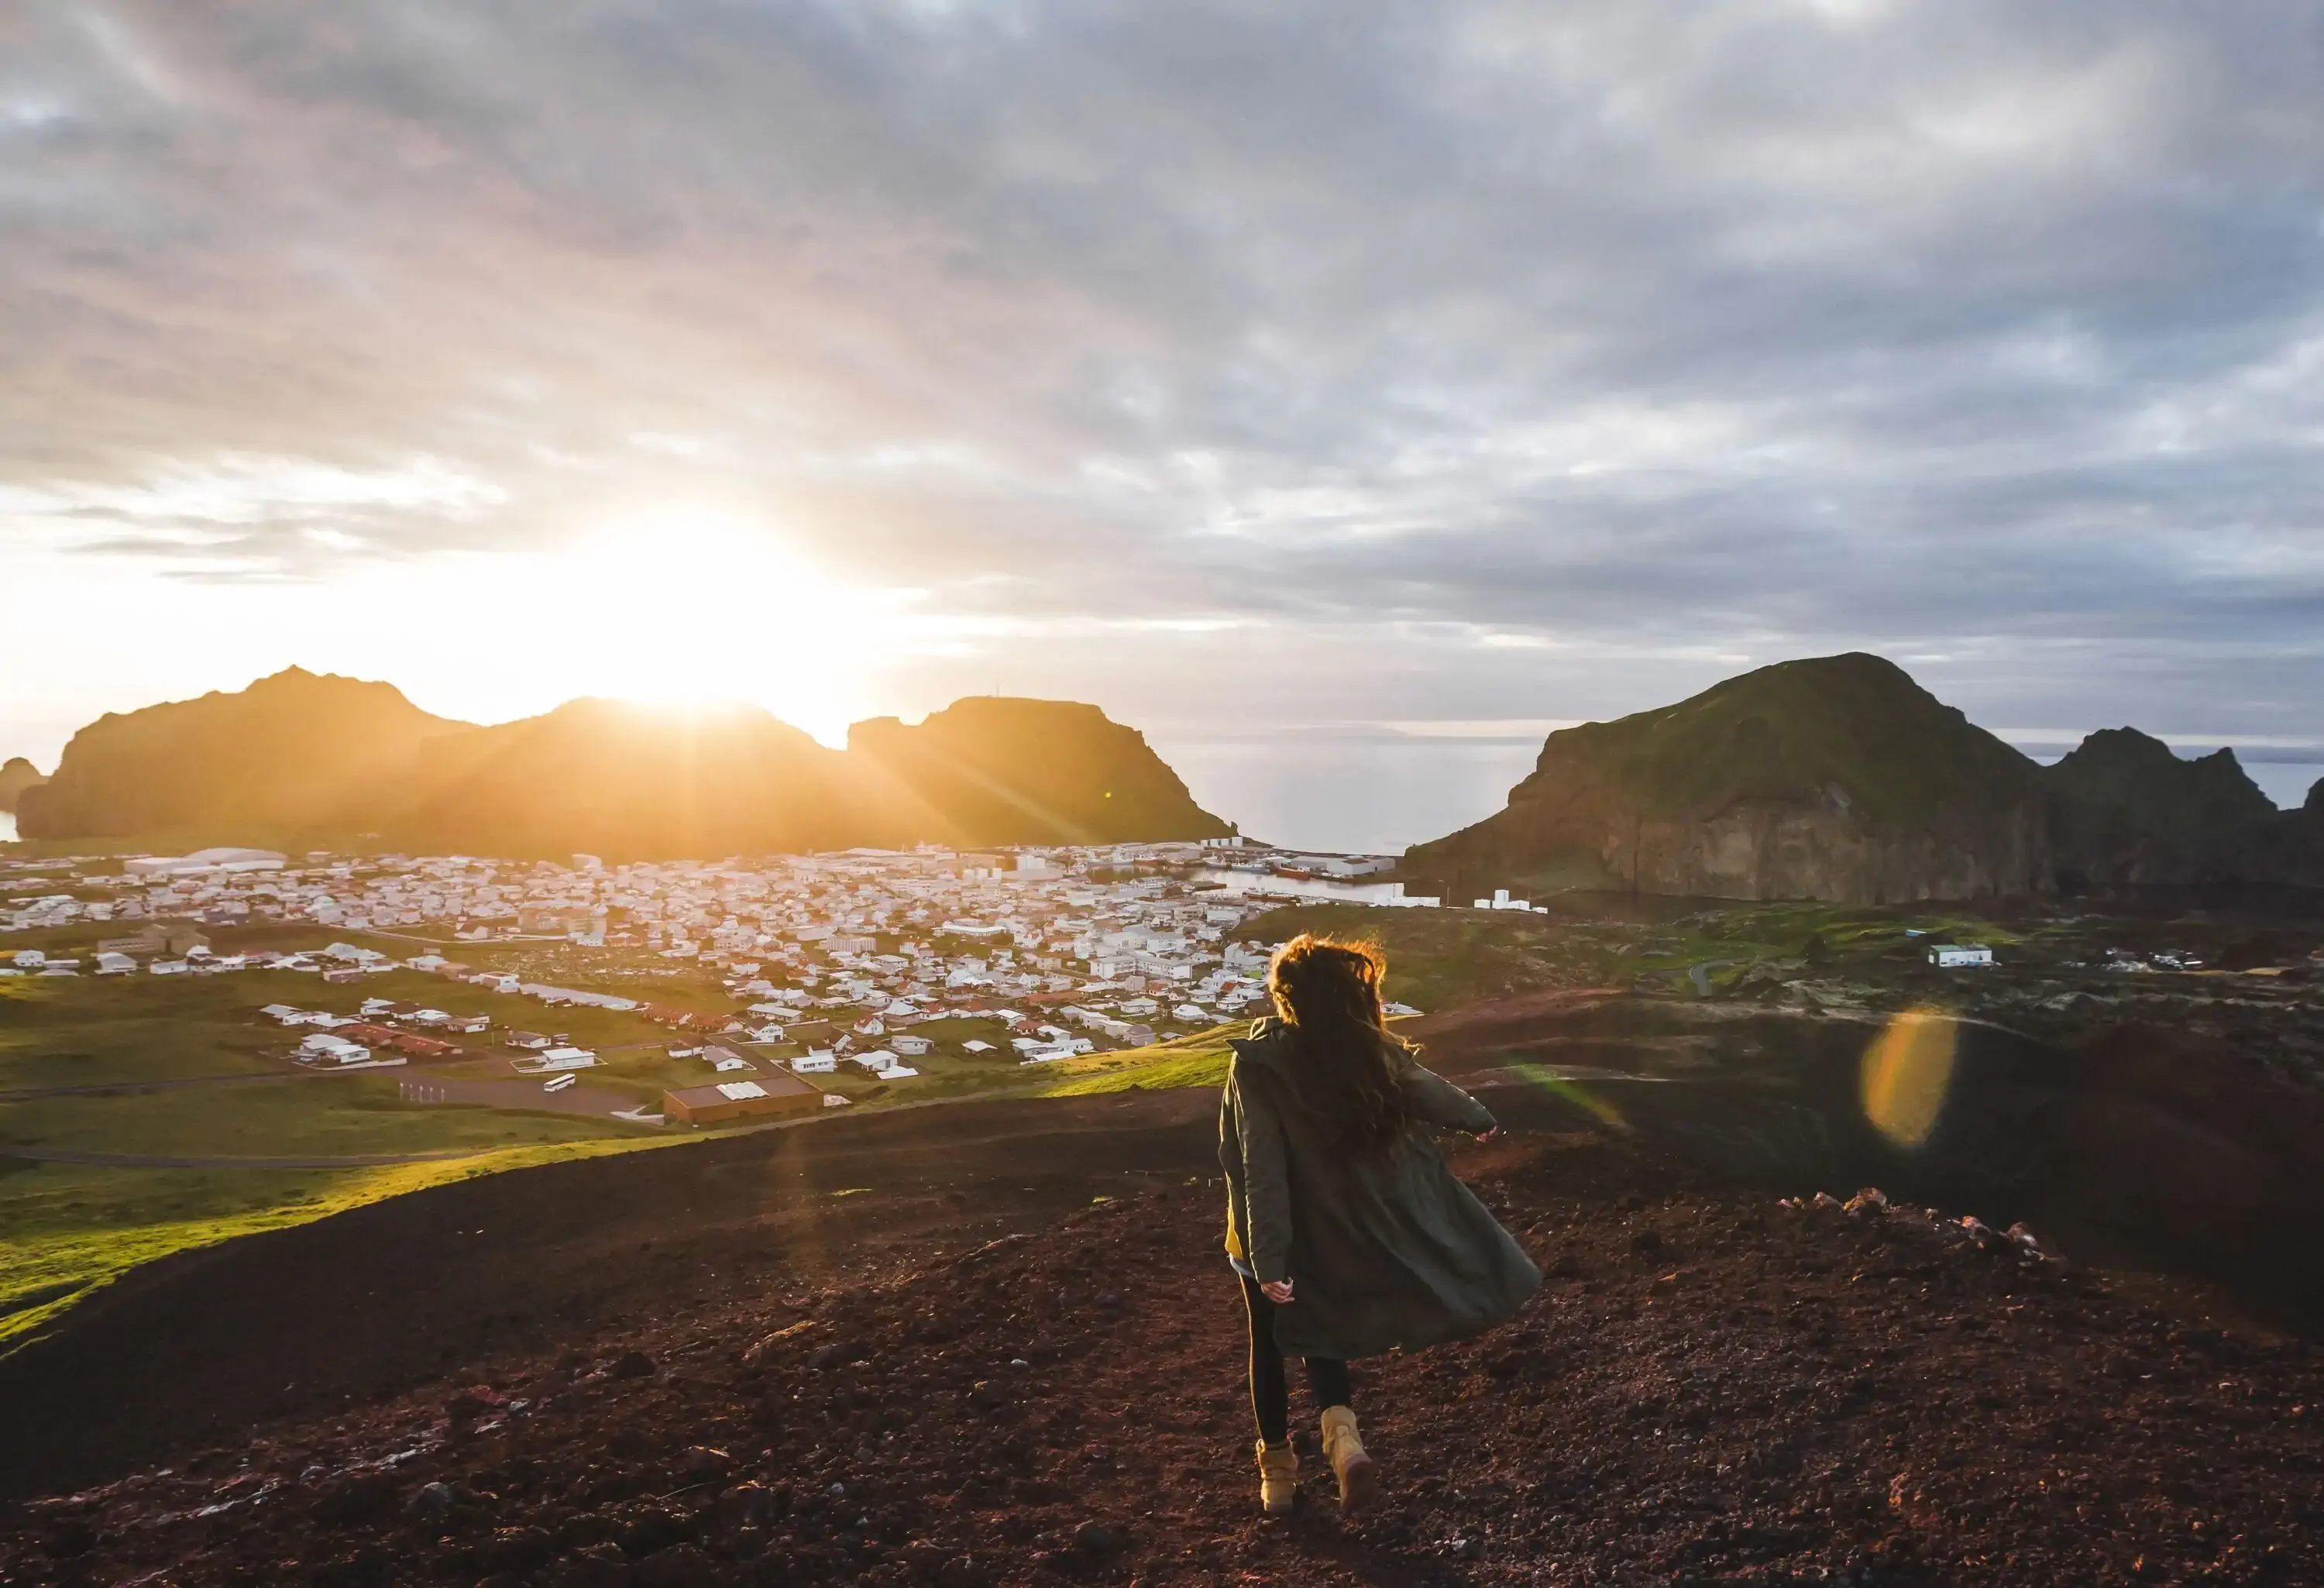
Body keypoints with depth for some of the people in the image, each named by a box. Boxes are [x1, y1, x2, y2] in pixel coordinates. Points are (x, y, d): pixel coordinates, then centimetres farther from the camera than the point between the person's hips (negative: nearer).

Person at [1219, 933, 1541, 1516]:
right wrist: (1480, 1119, 27)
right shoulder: (1373, 1056, -12)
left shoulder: (1257, 1063, -22)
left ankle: (1278, 1467, 28)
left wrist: (1269, 1257, -24)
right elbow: (1436, 1094, 6)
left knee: (1270, 1345, 18)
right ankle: (1340, 1428, -2)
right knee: (1321, 1332, 22)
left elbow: (1261, 1168, -26)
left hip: (1273, 1245, -2)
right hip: (1339, 1232, 3)